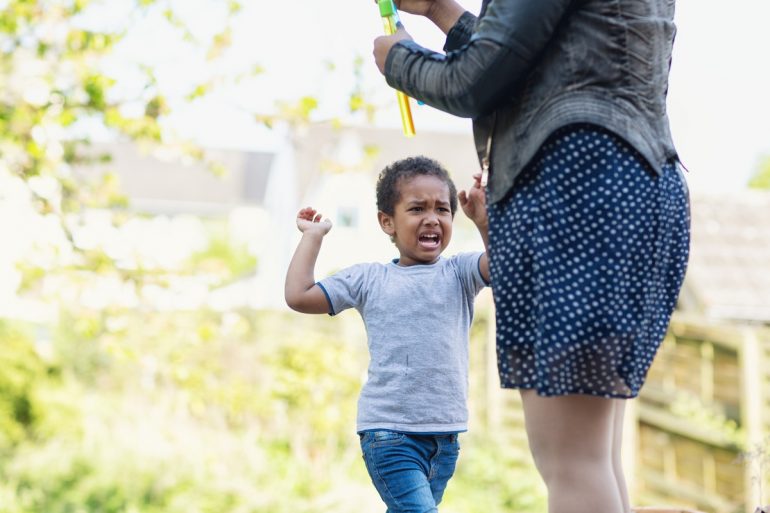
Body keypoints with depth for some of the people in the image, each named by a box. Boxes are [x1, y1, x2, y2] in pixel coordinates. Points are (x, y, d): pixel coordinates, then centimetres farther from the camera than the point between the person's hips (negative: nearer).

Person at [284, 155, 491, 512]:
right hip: (388, 430, -3)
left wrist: (483, 221, -22)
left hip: (445, 432, 3)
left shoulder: (459, 273, 6)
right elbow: (299, 295, 0)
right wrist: (313, 234, 7)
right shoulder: (368, 280, 3)